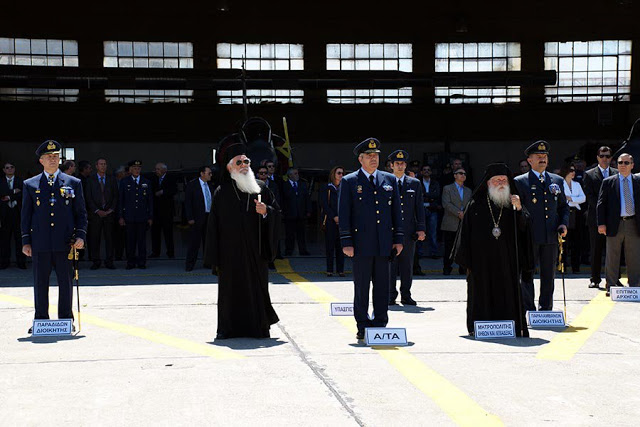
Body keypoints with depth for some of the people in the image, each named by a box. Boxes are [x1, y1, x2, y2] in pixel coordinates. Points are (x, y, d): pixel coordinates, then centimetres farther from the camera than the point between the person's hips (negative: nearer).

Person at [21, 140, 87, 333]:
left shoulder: (73, 183, 8)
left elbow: (81, 213, 8)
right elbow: (26, 216, 10)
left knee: (65, 282, 3)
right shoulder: (30, 185, 9)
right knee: (40, 283, 5)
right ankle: (40, 320, 13)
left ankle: (66, 320, 12)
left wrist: (80, 235, -4)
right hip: (40, 243, 0)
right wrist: (26, 241, 3)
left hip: (64, 243, 0)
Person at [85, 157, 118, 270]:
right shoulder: (90, 180, 6)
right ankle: (96, 262, 6)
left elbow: (115, 196, 8)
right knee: (94, 238, -1)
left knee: (109, 238, 1)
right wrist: (97, 211, -9)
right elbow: (88, 198, 0)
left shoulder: (112, 179, 11)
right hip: (95, 213, -1)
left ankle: (109, 261, 6)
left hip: (109, 213, 1)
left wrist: (111, 210, -5)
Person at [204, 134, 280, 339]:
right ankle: (229, 328, 9)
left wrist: (266, 211, -14)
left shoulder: (260, 188, 7)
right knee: (231, 289, 1)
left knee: (257, 287, 3)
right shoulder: (221, 193, 2)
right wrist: (214, 258, -5)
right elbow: (213, 225, 0)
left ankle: (259, 326, 11)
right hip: (230, 251, -1)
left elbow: (277, 212, 10)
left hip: (255, 250, 1)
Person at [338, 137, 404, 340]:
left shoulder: (389, 180, 12)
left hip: (384, 244, 3)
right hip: (361, 244, -3)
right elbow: (343, 214, -1)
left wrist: (398, 239, 7)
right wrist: (346, 243, -8)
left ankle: (380, 324, 13)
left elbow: (396, 211, 13)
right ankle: (363, 327, 8)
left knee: (382, 286, 5)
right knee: (361, 287, 1)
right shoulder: (349, 182, 2)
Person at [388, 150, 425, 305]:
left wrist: (421, 229, 1)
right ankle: (390, 296, 6)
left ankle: (406, 295, 12)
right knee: (390, 265, 0)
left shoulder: (415, 184, 11)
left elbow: (419, 208, 10)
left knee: (407, 265, 5)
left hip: (408, 231, 2)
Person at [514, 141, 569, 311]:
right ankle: (528, 311, 7)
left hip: (550, 237, 4)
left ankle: (546, 310, 16)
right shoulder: (520, 182, 1)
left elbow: (563, 206, 20)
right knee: (527, 275, 0)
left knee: (548, 277, 8)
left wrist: (564, 223, 3)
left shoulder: (557, 181, 14)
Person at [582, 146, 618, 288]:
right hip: (596, 217, -1)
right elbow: (590, 196, -3)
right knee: (596, 250, 2)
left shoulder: (617, 174, 12)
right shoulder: (589, 175, 5)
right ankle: (595, 279, 8)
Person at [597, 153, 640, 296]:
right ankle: (611, 287, 10)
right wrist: (601, 223, -6)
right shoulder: (608, 182, 5)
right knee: (612, 258, 3)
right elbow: (601, 203, 3)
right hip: (615, 224, -1)